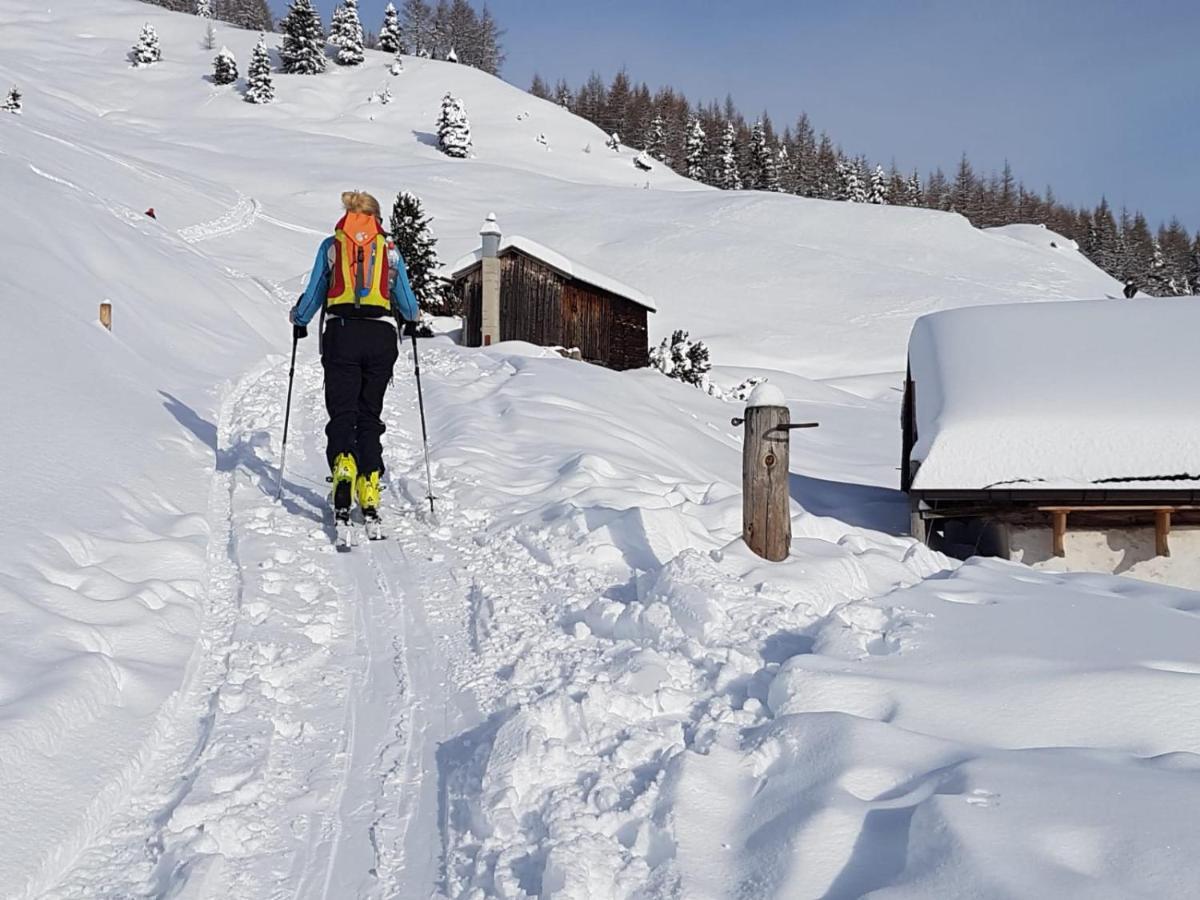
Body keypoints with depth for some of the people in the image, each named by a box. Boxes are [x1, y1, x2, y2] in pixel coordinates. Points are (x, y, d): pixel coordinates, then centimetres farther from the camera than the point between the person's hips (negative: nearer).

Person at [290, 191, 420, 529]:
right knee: (370, 415, 9)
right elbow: (407, 304, 19)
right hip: (382, 336, 1)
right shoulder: (390, 249, 14)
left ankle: (343, 467, -28)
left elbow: (313, 294, 13)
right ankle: (369, 494, 3)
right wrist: (411, 319, 41)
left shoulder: (331, 245, 13)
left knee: (341, 412, -1)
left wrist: (298, 320, 33)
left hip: (341, 333, -1)